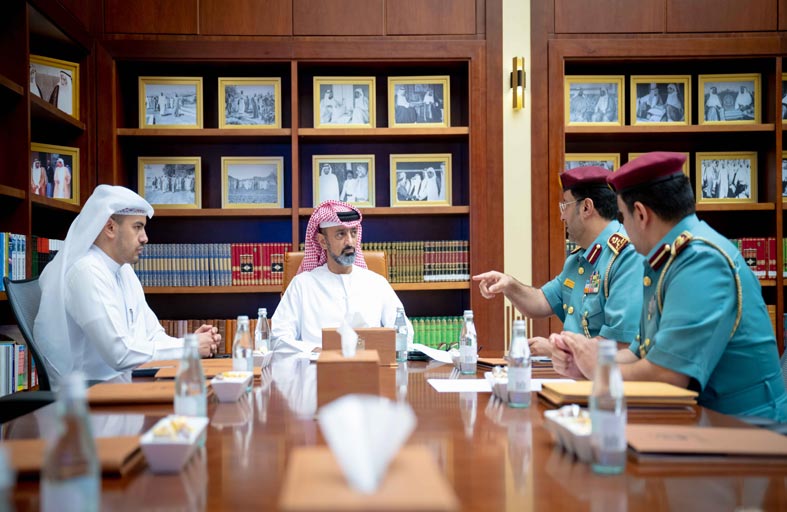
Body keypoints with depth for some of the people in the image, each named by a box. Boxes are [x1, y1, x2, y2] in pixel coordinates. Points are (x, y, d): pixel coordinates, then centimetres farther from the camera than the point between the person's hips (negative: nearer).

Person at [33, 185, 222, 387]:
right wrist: (188, 346, -16)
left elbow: (153, 336, 13)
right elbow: (120, 353, -23)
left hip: (128, 382, 8)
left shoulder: (125, 271, 13)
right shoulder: (87, 272, -16)